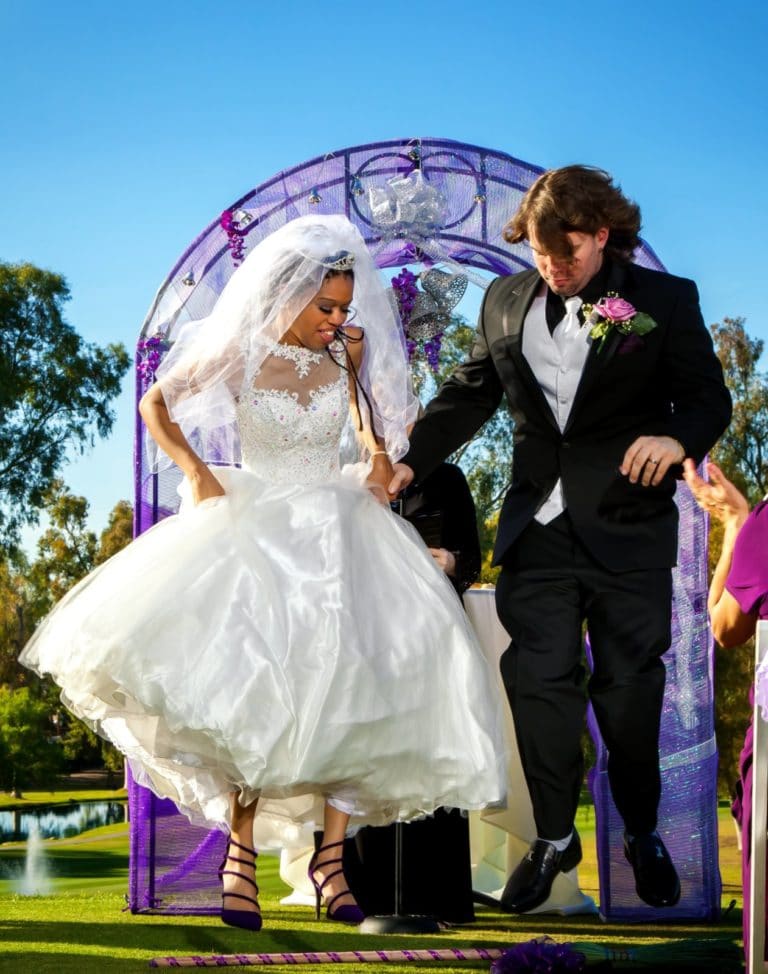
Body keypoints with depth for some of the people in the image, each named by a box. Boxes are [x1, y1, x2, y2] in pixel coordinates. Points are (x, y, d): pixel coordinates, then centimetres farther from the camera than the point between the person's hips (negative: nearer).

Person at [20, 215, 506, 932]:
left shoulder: (350, 349, 2)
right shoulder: (238, 352, -5)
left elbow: (373, 416, 21)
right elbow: (156, 406, 8)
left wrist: (380, 455, 1)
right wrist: (196, 470, -6)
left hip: (338, 527, 2)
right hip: (256, 525, -2)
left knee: (352, 680, -11)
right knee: (252, 681, -16)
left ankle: (331, 854, -5)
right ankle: (241, 851, -4)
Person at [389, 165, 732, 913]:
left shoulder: (663, 300, -2)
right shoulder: (506, 301, 8)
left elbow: (709, 396, -3)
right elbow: (469, 394, 13)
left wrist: (678, 437, -25)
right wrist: (411, 461, 1)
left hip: (627, 531, -3)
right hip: (538, 526, 3)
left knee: (630, 689, 4)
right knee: (537, 681, 1)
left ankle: (643, 836, 24)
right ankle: (554, 838, 15)